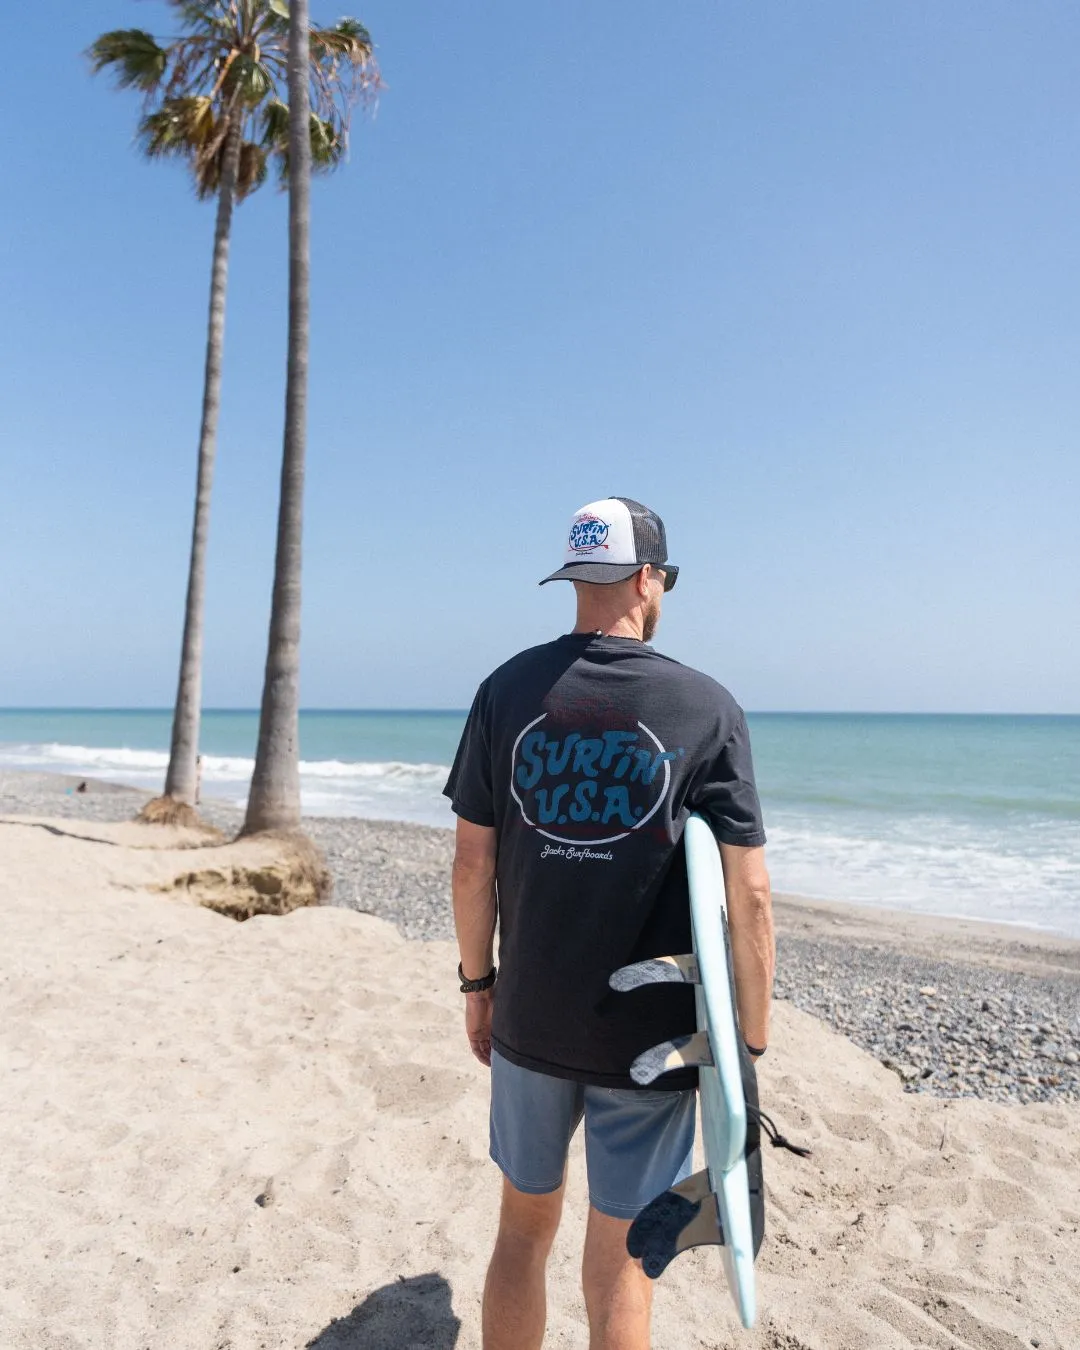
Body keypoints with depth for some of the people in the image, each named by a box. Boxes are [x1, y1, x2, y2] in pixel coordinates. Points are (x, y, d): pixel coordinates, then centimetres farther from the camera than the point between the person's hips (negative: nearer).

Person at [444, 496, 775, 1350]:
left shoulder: (509, 690, -4)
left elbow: (473, 861, -2)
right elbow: (748, 895, -11)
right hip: (650, 1035, -2)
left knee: (525, 1228, 22)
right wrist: (751, 1045, 0)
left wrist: (478, 983, 11)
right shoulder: (707, 709, -11)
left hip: (529, 1021, 2)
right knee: (618, 1266, 15)